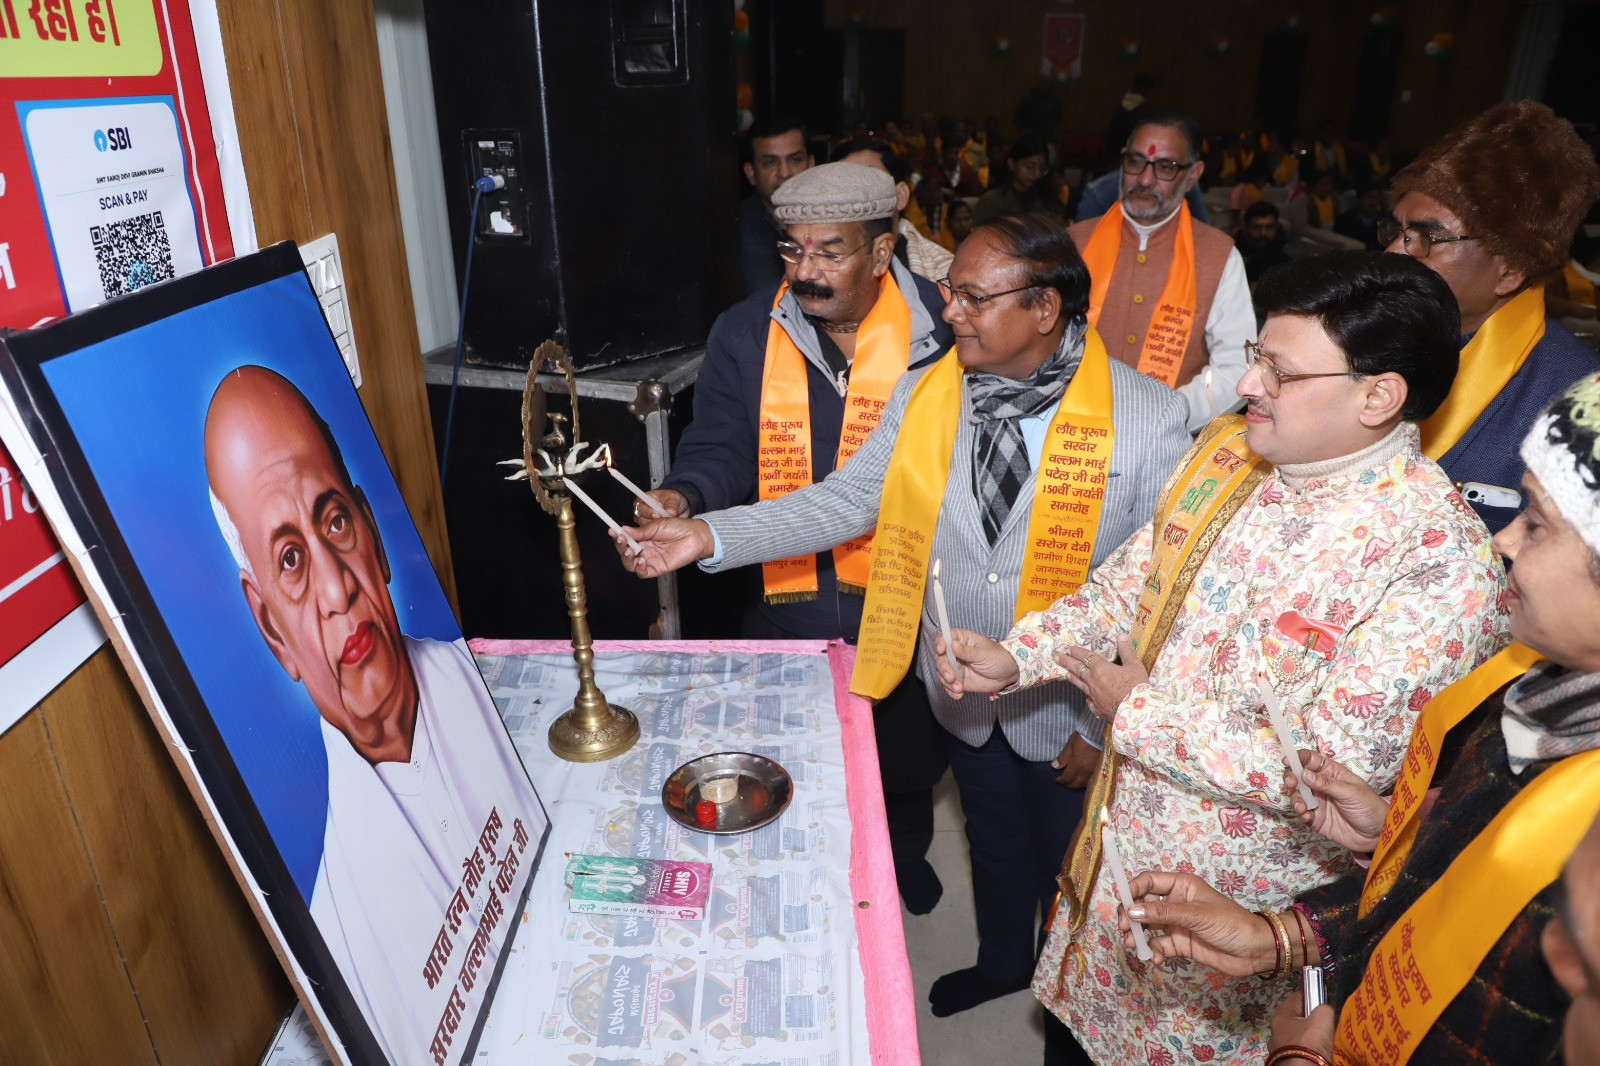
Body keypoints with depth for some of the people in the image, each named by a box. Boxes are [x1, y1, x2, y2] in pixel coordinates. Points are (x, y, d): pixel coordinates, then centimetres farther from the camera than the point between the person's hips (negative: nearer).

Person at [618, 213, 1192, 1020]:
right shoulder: (923, 395, -9)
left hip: (1069, 710, -3)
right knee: (993, 842, 28)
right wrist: (711, 536, -18)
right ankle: (1002, 962, 59)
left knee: (1069, 863, 22)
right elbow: (844, 501, -7)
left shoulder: (1149, 419, -20)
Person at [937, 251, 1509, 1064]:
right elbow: (1129, 582, 4)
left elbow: (1327, 766, -29)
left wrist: (1138, 713, -20)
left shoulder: (1440, 562, -27)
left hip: (1245, 907, -5)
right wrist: (1018, 657, -8)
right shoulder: (1228, 452, -7)